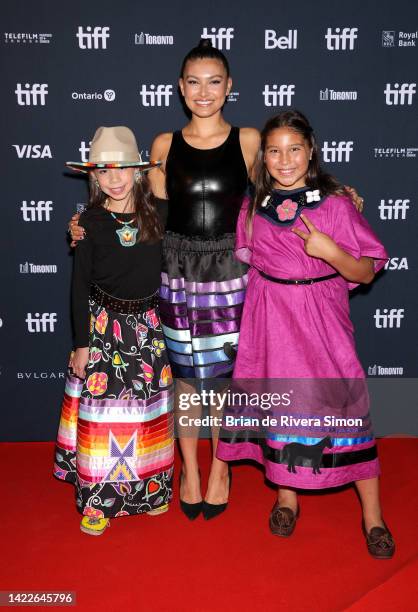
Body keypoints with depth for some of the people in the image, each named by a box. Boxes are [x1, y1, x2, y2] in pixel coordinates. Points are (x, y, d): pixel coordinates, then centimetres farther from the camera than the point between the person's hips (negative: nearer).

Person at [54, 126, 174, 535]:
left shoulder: (159, 213, -4)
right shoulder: (89, 222, -6)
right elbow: (80, 286, -4)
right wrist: (81, 343, -4)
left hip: (150, 324, 2)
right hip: (104, 326, -1)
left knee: (150, 406, 12)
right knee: (103, 409, 3)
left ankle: (150, 487, 31)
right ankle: (100, 498, 21)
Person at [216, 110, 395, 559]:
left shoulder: (335, 205, -5)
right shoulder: (253, 209, 5)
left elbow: (366, 272, -6)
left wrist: (330, 251, -21)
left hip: (322, 320, -2)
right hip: (270, 319, 3)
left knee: (345, 404, -2)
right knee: (279, 402, 10)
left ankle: (372, 517, 15)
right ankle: (286, 496, 32)